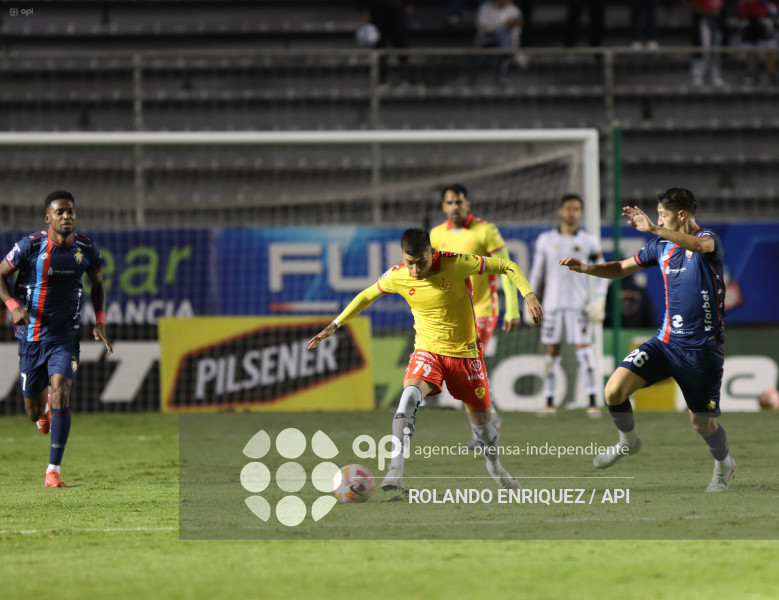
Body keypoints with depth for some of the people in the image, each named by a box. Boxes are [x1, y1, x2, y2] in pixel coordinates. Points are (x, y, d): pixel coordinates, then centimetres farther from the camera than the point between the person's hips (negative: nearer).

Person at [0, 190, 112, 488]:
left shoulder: (86, 249, -2)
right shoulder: (30, 245, -11)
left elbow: (97, 285, 15)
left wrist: (100, 321, 3)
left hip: (65, 336, 0)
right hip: (31, 335, 0)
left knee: (60, 390, -22)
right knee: (34, 412, 6)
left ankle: (54, 469, -17)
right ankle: (44, 413, 48)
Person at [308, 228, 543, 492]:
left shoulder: (456, 264, -20)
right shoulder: (396, 277, -11)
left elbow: (507, 267, -12)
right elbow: (367, 295, 10)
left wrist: (529, 295, -26)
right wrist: (335, 325, 11)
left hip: (464, 351, 0)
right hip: (427, 351, 0)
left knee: (480, 418, 9)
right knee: (410, 395, -30)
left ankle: (494, 466, 41)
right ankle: (395, 470, -35)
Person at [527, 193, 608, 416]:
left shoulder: (588, 241, 3)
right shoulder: (546, 240, 6)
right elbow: (537, 272, 11)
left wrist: (600, 300, -3)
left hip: (579, 304, -1)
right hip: (552, 303, 1)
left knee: (584, 351, -8)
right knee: (552, 352, 2)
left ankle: (593, 402, -8)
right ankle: (549, 402, 8)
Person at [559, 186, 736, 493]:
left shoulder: (709, 239, -12)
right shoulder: (662, 245, 8)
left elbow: (699, 245, -38)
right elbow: (623, 268, 21)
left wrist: (653, 228, -50)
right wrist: (585, 268, 3)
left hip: (702, 349, -5)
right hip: (666, 340, 5)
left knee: (703, 424, 2)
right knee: (614, 389, -14)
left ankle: (724, 465, 34)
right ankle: (628, 441, 13)